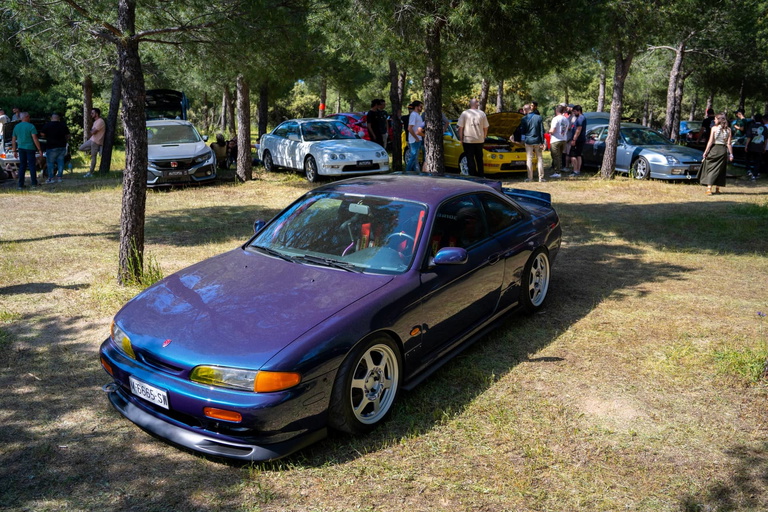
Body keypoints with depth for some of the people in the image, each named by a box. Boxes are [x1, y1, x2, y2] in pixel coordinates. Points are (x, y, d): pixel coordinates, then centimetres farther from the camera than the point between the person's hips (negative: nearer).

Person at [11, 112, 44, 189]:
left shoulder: (16, 127, 9)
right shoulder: (31, 126, -9)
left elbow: (13, 140, 12)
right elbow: (35, 139, -16)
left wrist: (14, 151, 17)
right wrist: (39, 149, -13)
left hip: (21, 148, 5)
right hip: (30, 148, -5)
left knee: (22, 166, 8)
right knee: (31, 165, 2)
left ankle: (20, 185, 5)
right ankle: (34, 183, 4)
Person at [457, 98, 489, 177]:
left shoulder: (464, 113, -5)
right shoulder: (482, 114, 5)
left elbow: (460, 128, -6)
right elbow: (485, 128, 8)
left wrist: (461, 139, 2)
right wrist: (484, 138, 20)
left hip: (468, 141, -3)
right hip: (480, 140, 3)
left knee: (470, 159, 2)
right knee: (479, 159, 14)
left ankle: (473, 176, 0)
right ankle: (480, 176, 17)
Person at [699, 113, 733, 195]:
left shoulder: (714, 128, -3)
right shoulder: (728, 130, 3)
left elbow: (710, 141, -6)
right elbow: (729, 144, 0)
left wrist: (706, 151, -2)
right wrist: (731, 154, 3)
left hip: (714, 149, -2)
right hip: (723, 150, 2)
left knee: (711, 169, 1)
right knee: (719, 170, 11)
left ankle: (709, 188, -11)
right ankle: (717, 189, 14)